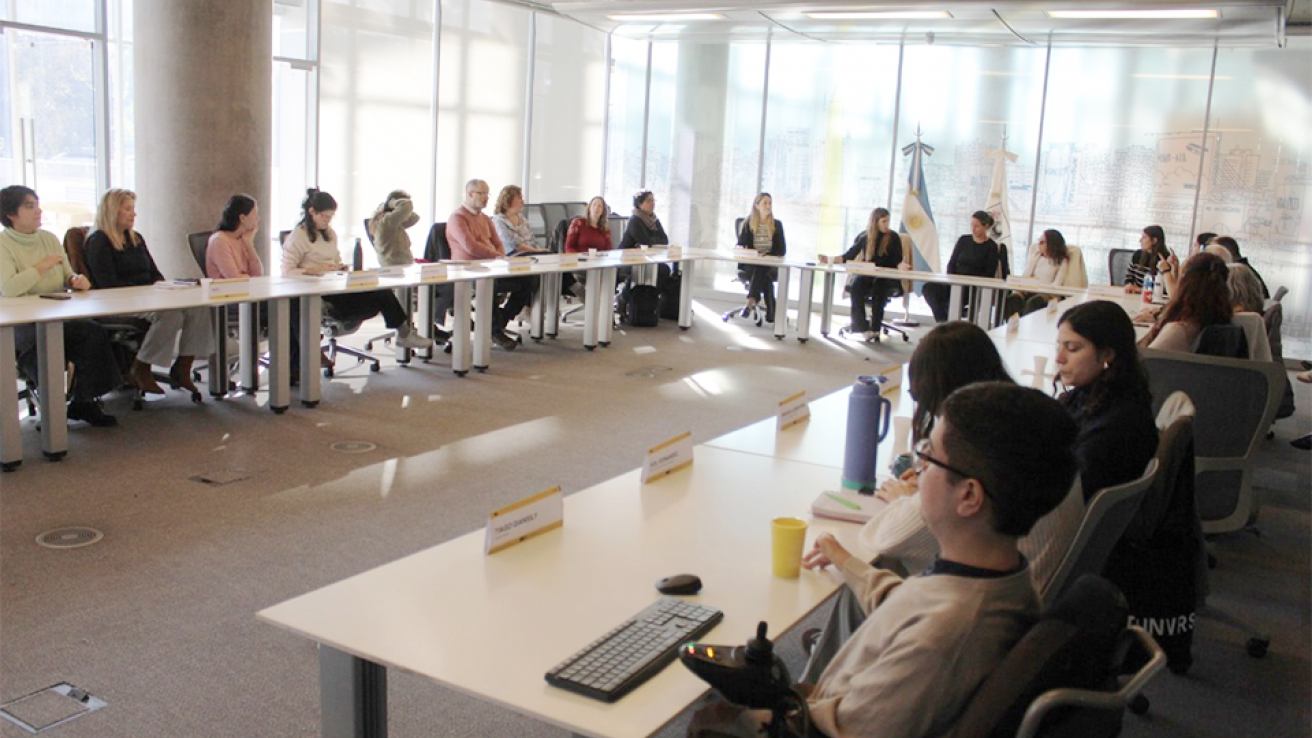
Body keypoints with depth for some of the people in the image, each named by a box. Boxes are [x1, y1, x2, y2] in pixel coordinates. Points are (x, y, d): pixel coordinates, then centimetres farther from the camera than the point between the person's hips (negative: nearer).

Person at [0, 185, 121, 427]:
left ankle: (84, 402, -14)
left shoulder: (49, 238, 16)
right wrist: (42, 266, -13)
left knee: (95, 332, -28)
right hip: (22, 324, -6)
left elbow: (67, 278, 19)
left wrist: (76, 280, -5)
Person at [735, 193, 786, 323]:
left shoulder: (777, 225, 10)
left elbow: (782, 250, 5)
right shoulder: (748, 224, 8)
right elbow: (740, 247, 4)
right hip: (750, 263, 0)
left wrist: (768, 254, -15)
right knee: (762, 273, -35)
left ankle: (751, 302, -45)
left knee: (762, 270, -36)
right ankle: (771, 311, -41)